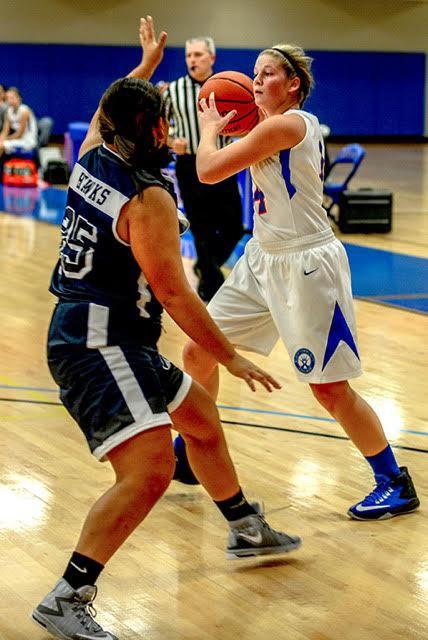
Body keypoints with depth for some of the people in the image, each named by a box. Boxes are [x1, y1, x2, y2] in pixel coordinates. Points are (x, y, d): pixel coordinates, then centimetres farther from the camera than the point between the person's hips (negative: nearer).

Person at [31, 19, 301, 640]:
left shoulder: (92, 159, 4)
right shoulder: (149, 198, -20)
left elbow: (110, 111, 30)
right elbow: (175, 295, -18)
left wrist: (146, 66, 43)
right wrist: (233, 359, -9)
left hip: (119, 344, 11)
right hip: (99, 347, -11)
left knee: (201, 415, 24)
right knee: (149, 470, -21)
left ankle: (246, 528, 43)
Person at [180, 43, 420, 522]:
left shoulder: (286, 125, -20)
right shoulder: (291, 125, 9)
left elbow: (209, 170, -18)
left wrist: (210, 126, 1)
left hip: (306, 265, -10)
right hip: (264, 258, 10)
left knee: (330, 389, -5)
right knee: (197, 352, 9)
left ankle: (396, 485, 9)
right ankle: (188, 456, 27)